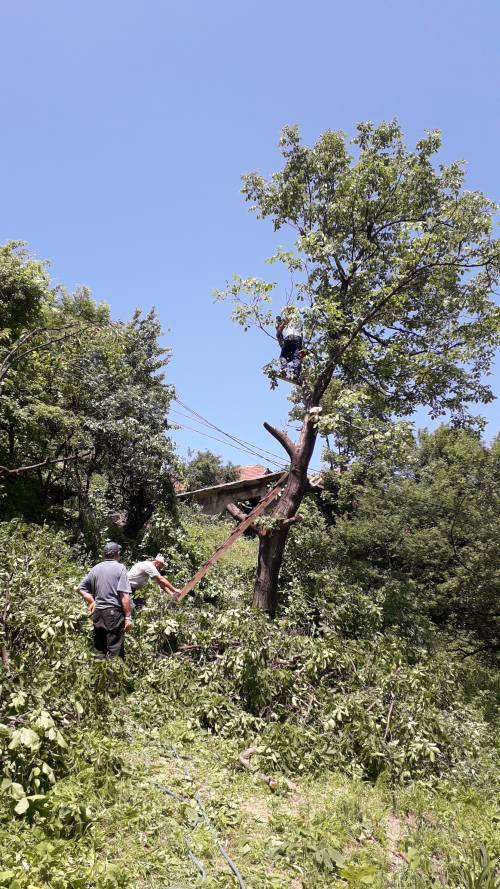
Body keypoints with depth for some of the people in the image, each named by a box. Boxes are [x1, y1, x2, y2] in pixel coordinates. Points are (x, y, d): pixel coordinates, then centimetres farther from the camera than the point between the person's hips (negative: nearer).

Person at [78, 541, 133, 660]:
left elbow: (81, 588, 12)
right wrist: (128, 617, -12)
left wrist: (92, 601, 12)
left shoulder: (95, 568, 9)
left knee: (98, 649, 13)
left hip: (98, 612, 6)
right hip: (114, 612, -5)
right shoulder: (120, 568, -7)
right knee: (115, 651, -1)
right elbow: (124, 595, -13)